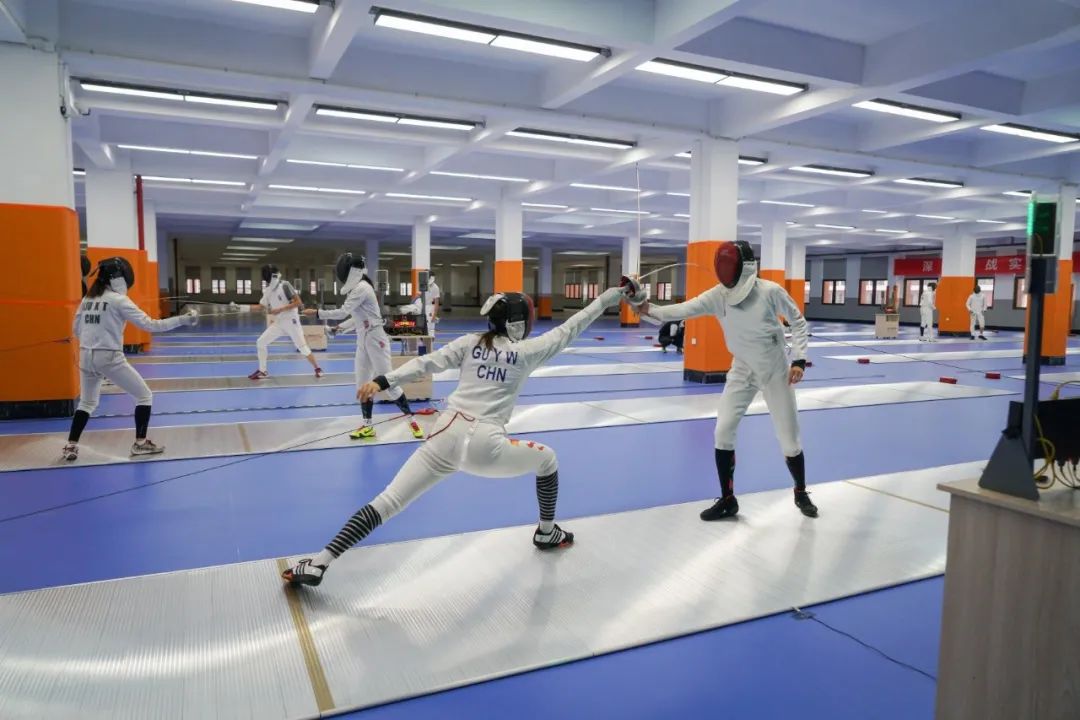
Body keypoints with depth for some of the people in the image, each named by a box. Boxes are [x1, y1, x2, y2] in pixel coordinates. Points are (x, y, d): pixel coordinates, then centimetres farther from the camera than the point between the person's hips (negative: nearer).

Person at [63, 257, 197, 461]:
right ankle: (140, 443, 6)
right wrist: (182, 320, -15)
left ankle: (70, 446, 17)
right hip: (109, 358, -7)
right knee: (144, 396, 7)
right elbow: (149, 325, -15)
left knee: (87, 403, 24)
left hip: (86, 357, 7)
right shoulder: (119, 300, -10)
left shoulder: (87, 299, 10)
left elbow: (76, 331, 18)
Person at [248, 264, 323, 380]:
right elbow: (261, 306, 14)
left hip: (291, 321, -6)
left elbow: (298, 302, -19)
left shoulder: (284, 285, -15)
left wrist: (280, 309, -23)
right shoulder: (267, 291, 5)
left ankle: (317, 368, 11)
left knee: (302, 347, -5)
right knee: (260, 342, -1)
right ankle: (262, 371, 10)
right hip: (278, 323, 6)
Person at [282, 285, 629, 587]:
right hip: (485, 446, -3)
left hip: (445, 438, 3)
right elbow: (568, 330, 16)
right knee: (547, 459, 25)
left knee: (385, 504, 3)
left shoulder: (469, 342, 13)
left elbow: (426, 363, 1)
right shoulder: (526, 350, 7)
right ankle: (546, 532, 37)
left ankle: (318, 564, -3)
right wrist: (608, 297, 25)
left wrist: (382, 381, -6)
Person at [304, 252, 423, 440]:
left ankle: (412, 421, 5)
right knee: (362, 385, 9)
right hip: (363, 341, 9)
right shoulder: (355, 289, 12)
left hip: (375, 340, -9)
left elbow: (342, 313, -21)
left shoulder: (361, 288, -17)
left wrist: (317, 313, -13)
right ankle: (367, 426, 17)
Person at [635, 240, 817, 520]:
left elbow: (798, 322, -8)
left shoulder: (770, 291, -20)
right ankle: (727, 500, 7)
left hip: (776, 371, -3)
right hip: (742, 371, 3)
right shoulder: (717, 295, -13)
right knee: (723, 432, -8)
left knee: (788, 439, 2)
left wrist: (799, 360, -16)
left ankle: (801, 494, 29)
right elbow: (683, 310, -24)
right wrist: (650, 310, -40)